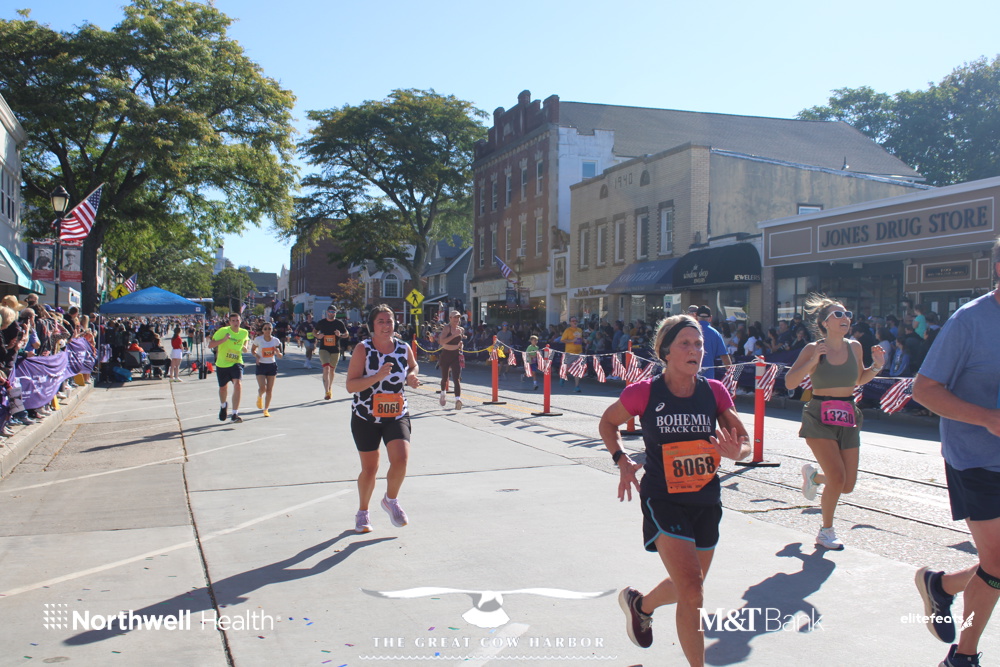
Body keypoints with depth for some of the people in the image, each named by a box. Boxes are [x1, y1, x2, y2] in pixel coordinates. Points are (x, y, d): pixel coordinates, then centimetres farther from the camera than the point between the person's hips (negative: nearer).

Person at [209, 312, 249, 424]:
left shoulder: (244, 333, 0)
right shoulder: (222, 331, -11)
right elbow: (210, 345, -15)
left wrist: (244, 347, 2)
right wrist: (223, 339, -29)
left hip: (236, 363, 0)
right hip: (222, 364, 0)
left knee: (238, 384, -23)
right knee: (223, 388, 15)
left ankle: (235, 414, -20)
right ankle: (223, 406, 51)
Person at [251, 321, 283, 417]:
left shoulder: (276, 340, -3)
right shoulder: (258, 339, -6)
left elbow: (280, 356, 3)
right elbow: (252, 350, 10)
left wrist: (278, 353, -20)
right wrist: (256, 356, -11)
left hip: (272, 366, 2)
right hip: (261, 366, -2)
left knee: (269, 389, 2)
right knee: (262, 388, -13)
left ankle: (266, 410, 16)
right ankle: (259, 397, 24)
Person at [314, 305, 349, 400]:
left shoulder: (339, 323, 2)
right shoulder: (321, 322, 3)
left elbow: (347, 334, 8)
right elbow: (314, 332, 15)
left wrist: (340, 335, -14)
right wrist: (318, 336, -7)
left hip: (335, 350, 1)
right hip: (324, 349, -1)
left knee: (332, 370, 13)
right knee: (326, 368, -16)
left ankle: (330, 388, 34)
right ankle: (326, 391, -20)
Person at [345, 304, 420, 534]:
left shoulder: (404, 348, -3)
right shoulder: (362, 349, -12)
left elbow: (413, 366, 20)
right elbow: (350, 385, -18)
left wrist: (411, 376, -3)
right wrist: (377, 377, -31)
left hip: (397, 415, 2)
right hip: (365, 417, -2)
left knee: (401, 459, -17)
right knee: (369, 468, 8)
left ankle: (391, 500, 15)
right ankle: (362, 512, 35)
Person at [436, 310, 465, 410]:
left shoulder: (461, 330, 7)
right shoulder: (446, 328, -9)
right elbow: (441, 341, -26)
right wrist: (454, 335, -29)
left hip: (456, 355, 2)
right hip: (446, 355, -2)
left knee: (457, 378, -15)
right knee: (444, 378, 15)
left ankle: (458, 399, -28)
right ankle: (443, 394, 44)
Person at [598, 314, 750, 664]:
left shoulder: (715, 391, -4)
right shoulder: (644, 392, -12)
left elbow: (744, 440, 5)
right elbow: (608, 422, 5)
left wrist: (735, 451, -18)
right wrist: (622, 459, -10)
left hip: (706, 503, 5)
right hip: (663, 501, -5)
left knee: (687, 589, 20)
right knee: (693, 594, -15)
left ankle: (640, 603, 51)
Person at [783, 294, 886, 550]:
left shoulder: (854, 347, 4)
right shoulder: (813, 349, -8)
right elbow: (790, 383, -11)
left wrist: (877, 366, 2)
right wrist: (811, 362, -23)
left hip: (848, 417, 5)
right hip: (820, 418, -5)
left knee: (847, 485, 3)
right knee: (837, 477, -14)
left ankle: (813, 475, 37)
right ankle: (826, 531, 8)